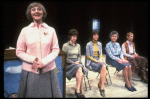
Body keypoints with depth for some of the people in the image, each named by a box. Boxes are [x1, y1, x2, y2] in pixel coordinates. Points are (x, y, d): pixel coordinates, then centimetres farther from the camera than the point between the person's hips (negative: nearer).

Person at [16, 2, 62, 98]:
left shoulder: (51, 30, 2)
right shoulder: (25, 31, 2)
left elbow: (56, 50, 2)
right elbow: (19, 51, 3)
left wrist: (44, 62, -12)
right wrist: (33, 60, -13)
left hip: (48, 70, 0)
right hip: (30, 70, 0)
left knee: (49, 94, 7)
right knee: (30, 94, 9)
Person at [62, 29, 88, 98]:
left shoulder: (78, 45, 17)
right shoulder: (65, 45, 0)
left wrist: (78, 61, -3)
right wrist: (73, 62, -13)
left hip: (77, 63, 4)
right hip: (69, 64, -4)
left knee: (80, 71, -31)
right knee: (79, 68, -34)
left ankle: (77, 90, -28)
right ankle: (81, 92, -30)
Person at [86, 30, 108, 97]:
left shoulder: (99, 44, 15)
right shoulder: (89, 44, -3)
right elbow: (88, 56, -4)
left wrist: (100, 59, -3)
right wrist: (96, 60, -13)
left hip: (98, 60, 5)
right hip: (91, 61, -5)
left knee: (104, 67, -28)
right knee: (103, 67, -30)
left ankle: (100, 84, -11)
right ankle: (102, 87, -20)